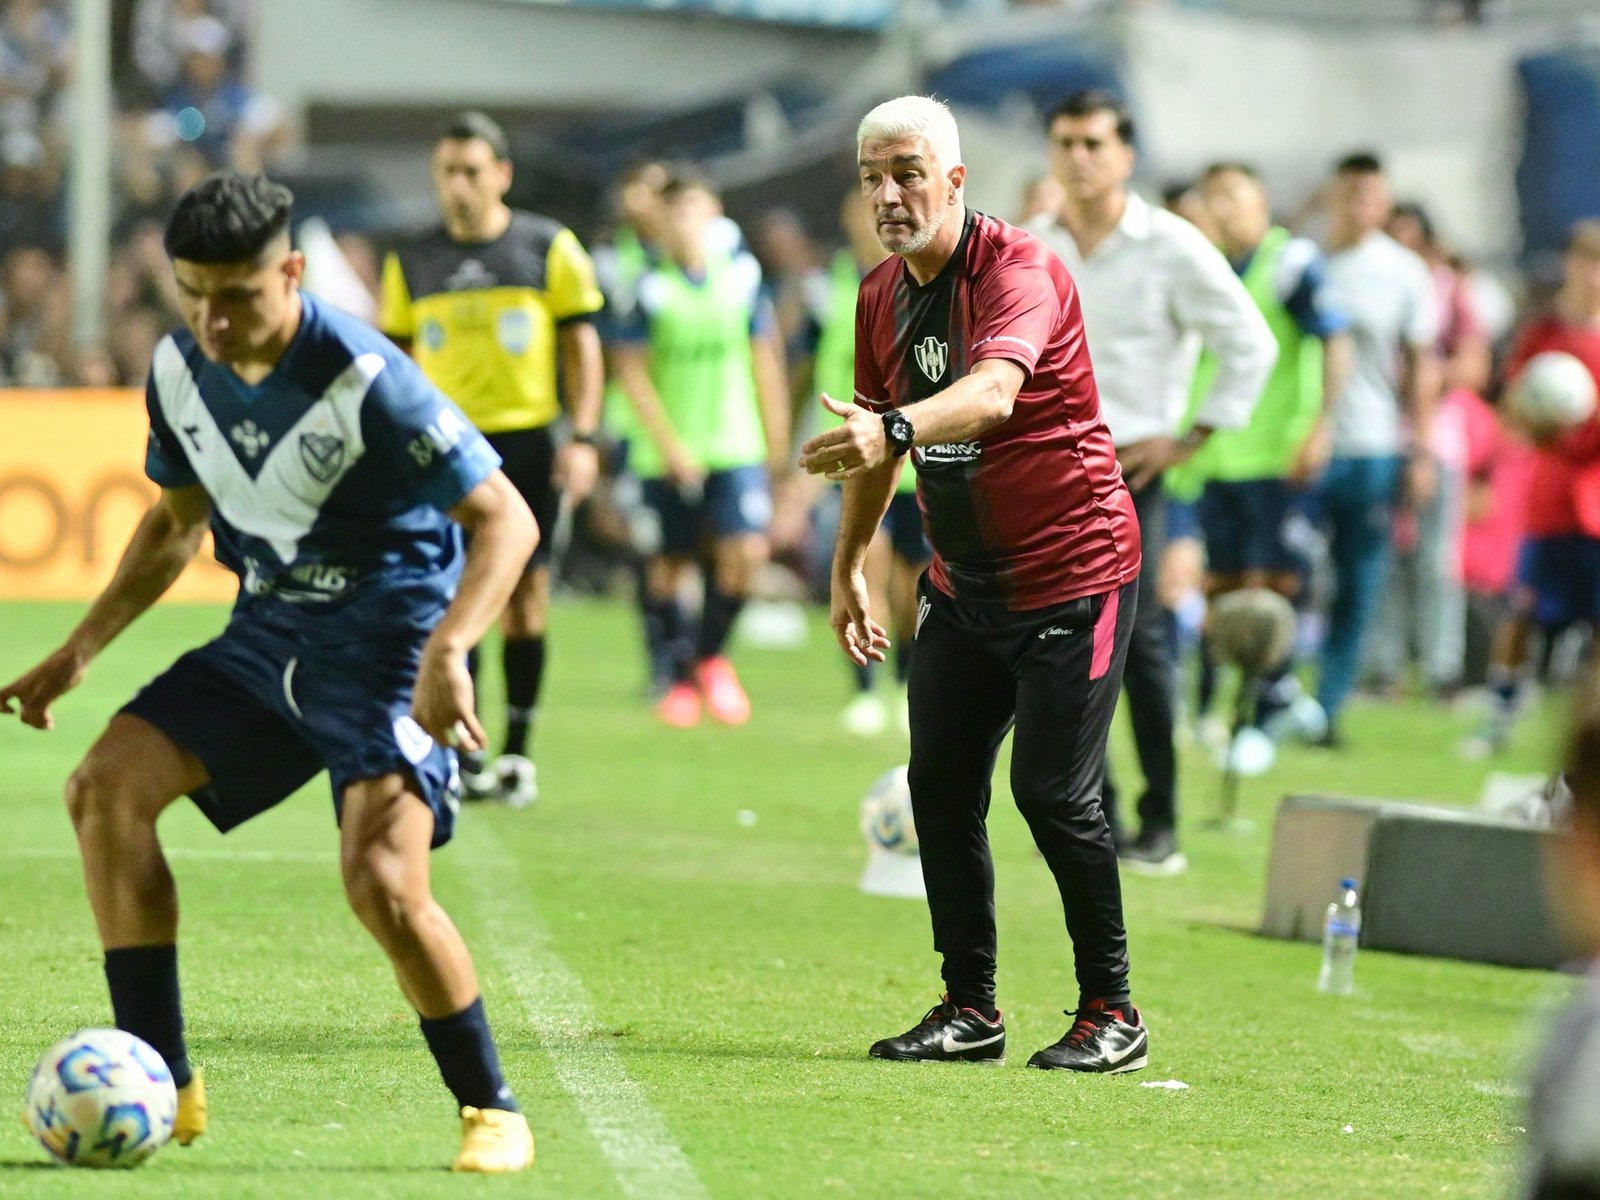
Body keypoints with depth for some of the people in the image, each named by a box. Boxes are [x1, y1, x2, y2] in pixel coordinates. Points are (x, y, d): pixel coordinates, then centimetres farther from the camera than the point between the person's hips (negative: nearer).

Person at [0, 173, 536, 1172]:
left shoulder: (365, 378, -21)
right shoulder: (181, 370, 0)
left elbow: (506, 521, -20)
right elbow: (175, 524, 18)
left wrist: (447, 653, -35)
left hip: (386, 632, -7)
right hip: (269, 634, 7)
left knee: (382, 879, -24)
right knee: (107, 788, -10)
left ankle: (491, 1111, -3)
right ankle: (162, 1086, -3)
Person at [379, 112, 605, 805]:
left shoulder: (549, 248, 4)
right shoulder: (412, 264, 9)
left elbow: (581, 344, 6)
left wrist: (583, 438, -3)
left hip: (528, 442, -1)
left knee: (524, 594, 1)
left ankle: (516, 753, 11)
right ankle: (462, 757, -4)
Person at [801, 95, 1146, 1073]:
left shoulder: (1018, 268, -20)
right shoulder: (882, 295, 4)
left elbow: (992, 389, -40)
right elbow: (882, 435, 19)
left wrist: (894, 431, -57)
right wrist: (849, 566, 20)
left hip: (1072, 571, -7)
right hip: (964, 584, 7)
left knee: (1055, 793, -10)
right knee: (941, 783, 3)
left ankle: (1112, 1013, 3)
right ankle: (970, 1011, 12)